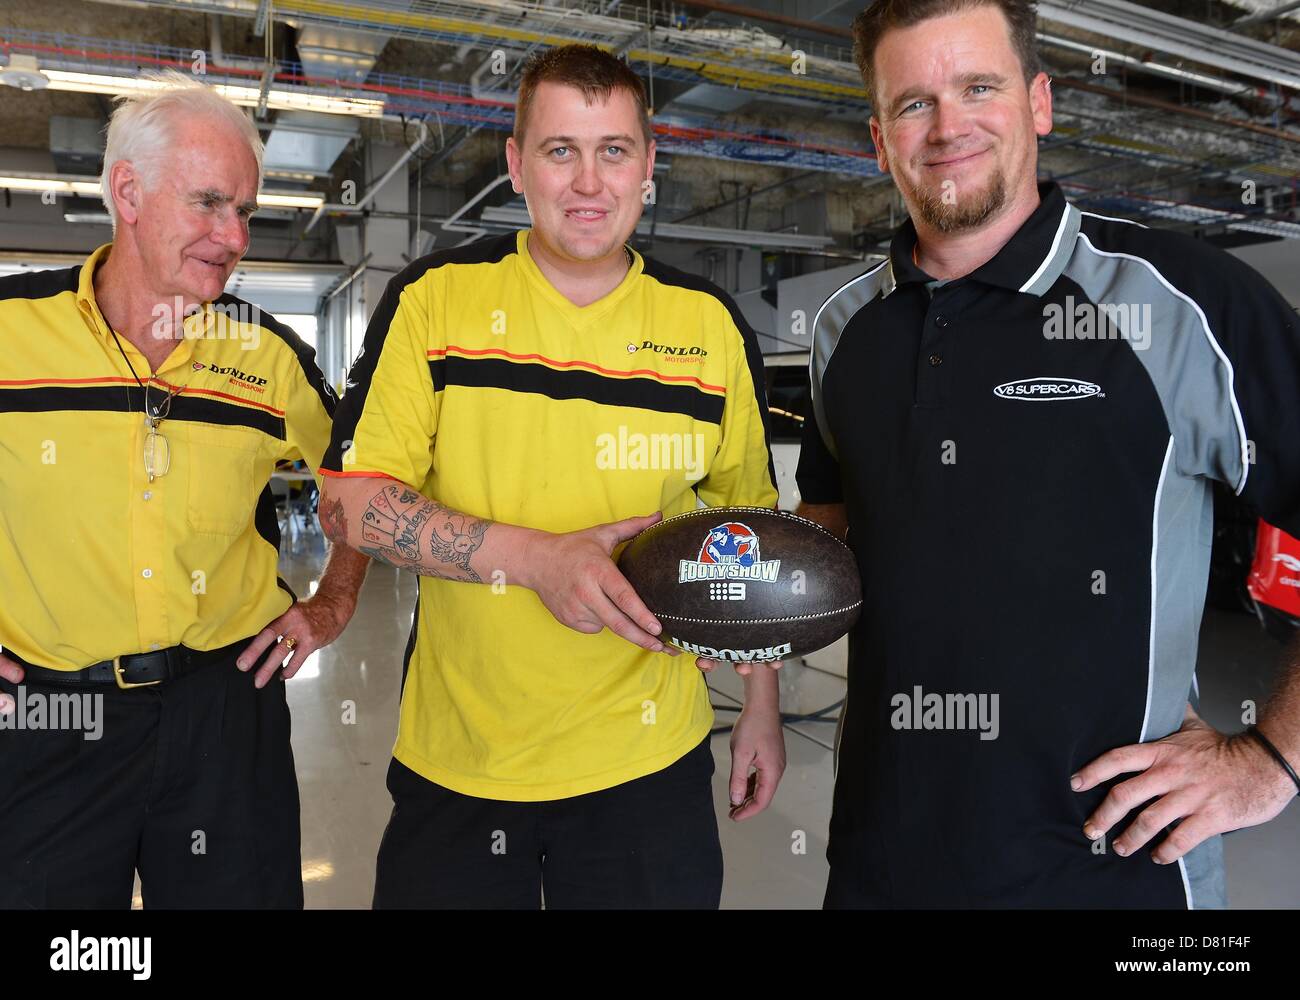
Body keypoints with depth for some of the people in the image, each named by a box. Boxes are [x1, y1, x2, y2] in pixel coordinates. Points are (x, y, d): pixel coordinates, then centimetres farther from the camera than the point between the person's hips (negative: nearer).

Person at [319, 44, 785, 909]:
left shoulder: (713, 325, -1)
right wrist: (537, 556, -21)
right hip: (454, 763, 0)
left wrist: (762, 707, 8)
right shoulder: (433, 299, -5)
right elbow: (348, 503, -8)